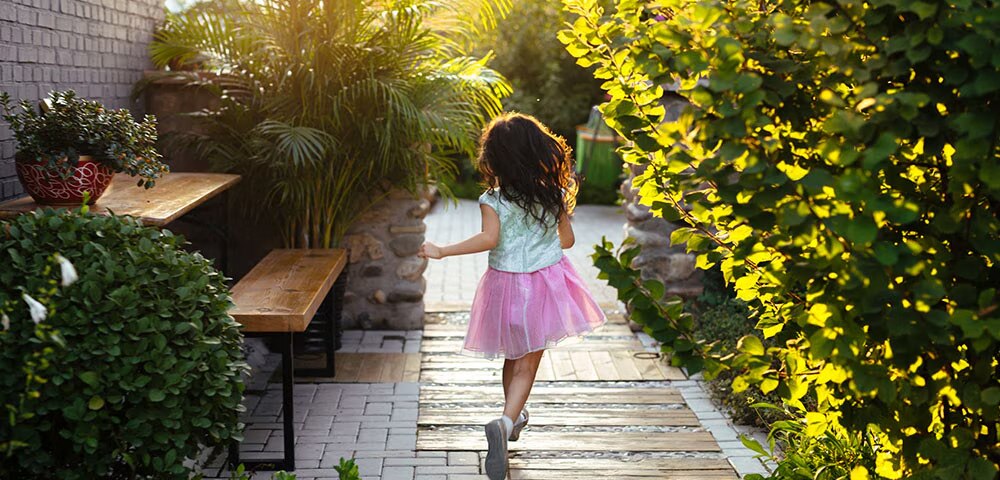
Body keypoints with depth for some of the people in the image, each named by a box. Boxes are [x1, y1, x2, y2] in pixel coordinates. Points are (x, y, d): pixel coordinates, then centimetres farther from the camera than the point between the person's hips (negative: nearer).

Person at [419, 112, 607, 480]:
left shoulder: (492, 200, -10)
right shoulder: (554, 194, -2)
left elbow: (489, 239, -23)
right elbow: (567, 239, 6)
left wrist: (442, 251, -17)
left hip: (506, 284, 0)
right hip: (546, 281, 1)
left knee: (512, 358, 20)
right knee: (527, 365, 1)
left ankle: (514, 417, 39)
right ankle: (506, 421, -21)